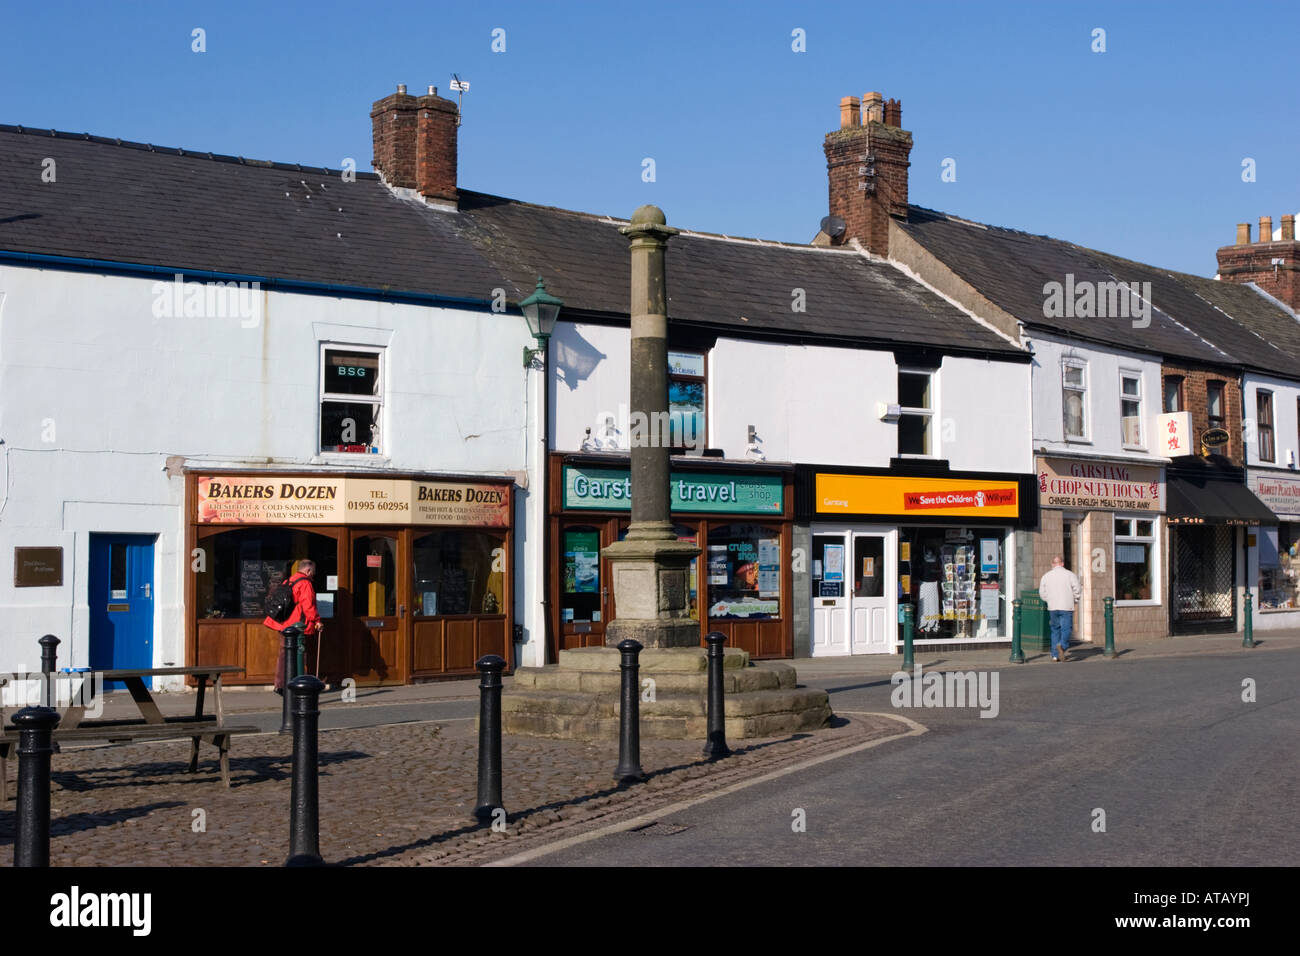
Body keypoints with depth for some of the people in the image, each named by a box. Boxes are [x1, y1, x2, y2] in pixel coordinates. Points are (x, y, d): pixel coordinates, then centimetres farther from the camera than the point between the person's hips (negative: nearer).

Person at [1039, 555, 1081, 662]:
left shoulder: (1046, 576, 6)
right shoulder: (1070, 574, -2)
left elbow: (1042, 593, 8)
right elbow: (1078, 590, -3)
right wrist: (1075, 601, 14)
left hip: (1052, 607, 3)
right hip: (1067, 607, -3)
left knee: (1055, 629, 11)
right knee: (1066, 628, -2)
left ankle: (1055, 655, 8)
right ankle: (1062, 645, -31)